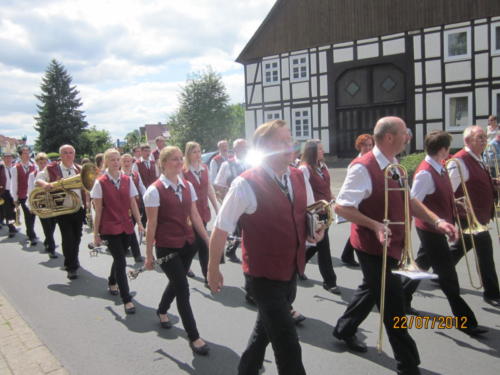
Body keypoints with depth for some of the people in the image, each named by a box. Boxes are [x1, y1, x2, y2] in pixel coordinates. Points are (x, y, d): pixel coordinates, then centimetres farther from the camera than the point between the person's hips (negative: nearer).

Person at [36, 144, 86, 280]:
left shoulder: (79, 169, 7)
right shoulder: (52, 169, -4)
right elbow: (37, 179, 3)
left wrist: (86, 204, 7)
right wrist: (45, 184, -20)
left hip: (79, 209, 4)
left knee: (76, 237, 15)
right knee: (68, 238, -4)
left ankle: (72, 262, 38)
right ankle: (71, 267, 11)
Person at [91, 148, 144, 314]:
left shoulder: (127, 180, 4)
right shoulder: (100, 182, -6)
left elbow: (133, 204, 6)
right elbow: (98, 210, -5)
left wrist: (139, 223, 0)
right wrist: (96, 233, -3)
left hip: (126, 226, 4)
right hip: (109, 228, -4)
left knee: (119, 258, 16)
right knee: (121, 262, -8)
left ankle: (112, 283, 46)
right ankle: (127, 300, -1)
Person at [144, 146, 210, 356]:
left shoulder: (188, 186, 4)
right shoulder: (155, 190, -12)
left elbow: (195, 216, 6)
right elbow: (151, 225, -10)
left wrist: (208, 240, 3)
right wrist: (149, 255, -6)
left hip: (187, 244, 6)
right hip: (166, 247, -6)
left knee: (176, 282, 21)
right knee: (183, 289, -4)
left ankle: (162, 311, 52)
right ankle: (193, 337, 10)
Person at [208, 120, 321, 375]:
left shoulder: (299, 178, 0)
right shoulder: (246, 184, -20)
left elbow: (309, 215, 17)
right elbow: (220, 230, -13)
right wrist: (213, 270, -4)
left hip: (292, 271, 7)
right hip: (264, 275, -6)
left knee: (267, 328, 26)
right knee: (288, 346, 0)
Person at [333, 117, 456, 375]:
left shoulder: (394, 166, 7)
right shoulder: (363, 168, -22)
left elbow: (408, 200, 12)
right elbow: (341, 207, -23)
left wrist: (436, 221, -2)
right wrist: (375, 225, -31)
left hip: (391, 244, 9)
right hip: (373, 246, -9)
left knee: (373, 290, 24)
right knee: (393, 304, 2)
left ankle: (344, 329, 46)